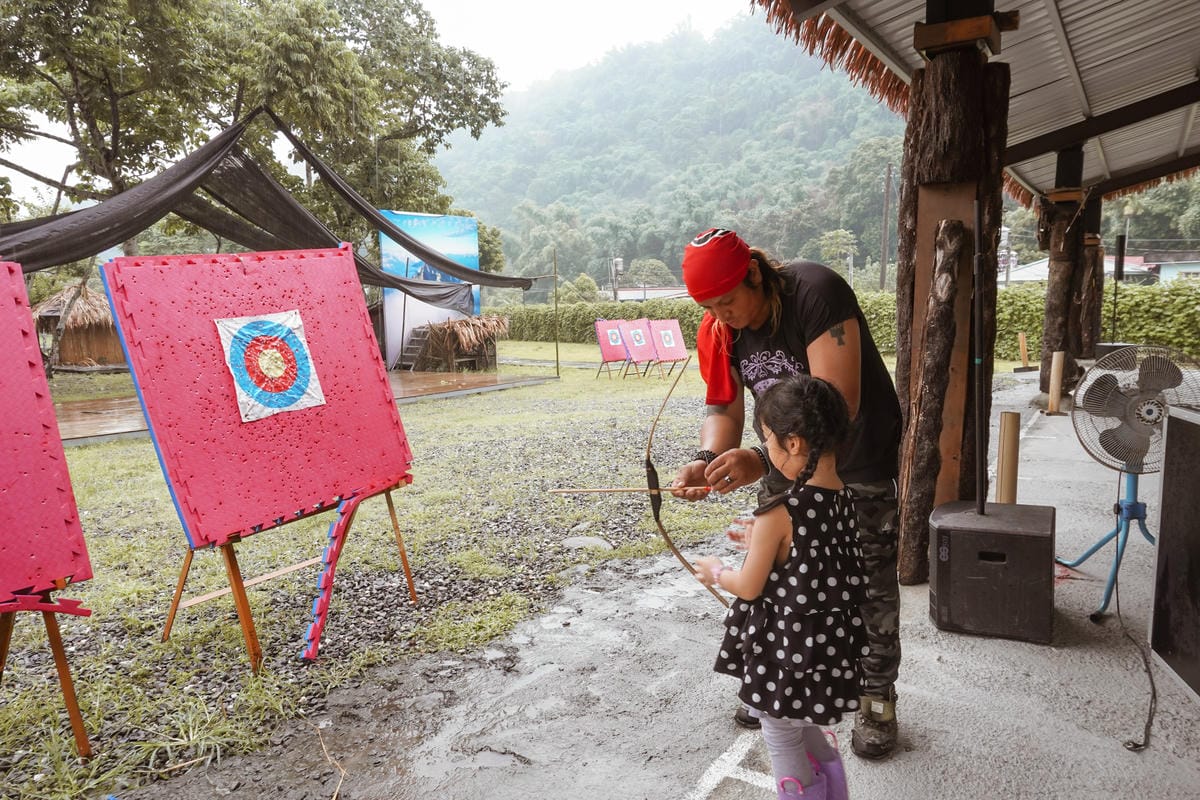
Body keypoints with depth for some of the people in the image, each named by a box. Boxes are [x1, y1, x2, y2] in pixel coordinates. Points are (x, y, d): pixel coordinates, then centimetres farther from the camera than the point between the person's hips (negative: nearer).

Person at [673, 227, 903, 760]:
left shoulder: (817, 293, -32)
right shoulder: (719, 331, -12)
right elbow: (724, 410, -10)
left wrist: (762, 459, -50)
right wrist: (708, 459, -32)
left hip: (859, 461, -5)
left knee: (870, 585, 5)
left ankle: (876, 699, 25)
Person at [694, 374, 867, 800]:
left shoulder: (779, 514, -26)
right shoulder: (844, 498, -4)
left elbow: (750, 587, -16)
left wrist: (716, 573, 3)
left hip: (785, 652, -8)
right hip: (828, 644, 8)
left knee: (784, 744, 15)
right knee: (805, 732, 29)